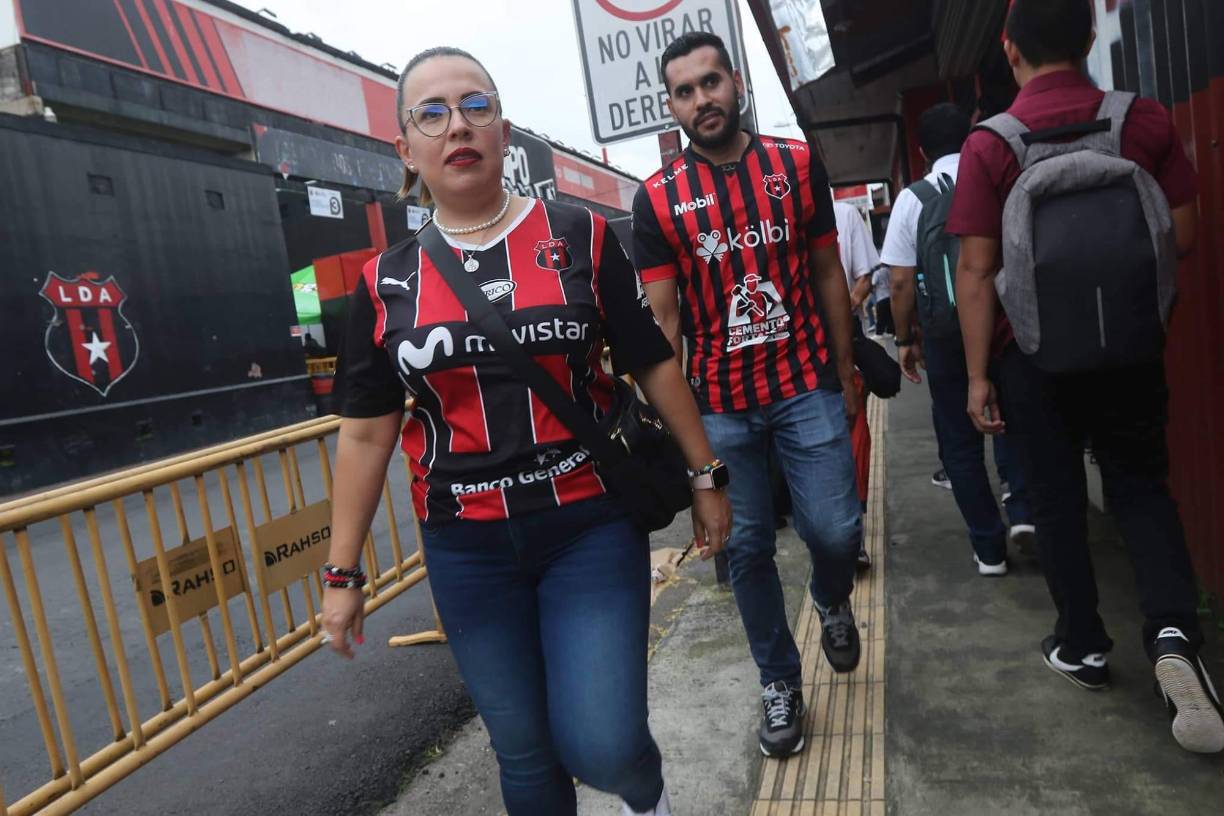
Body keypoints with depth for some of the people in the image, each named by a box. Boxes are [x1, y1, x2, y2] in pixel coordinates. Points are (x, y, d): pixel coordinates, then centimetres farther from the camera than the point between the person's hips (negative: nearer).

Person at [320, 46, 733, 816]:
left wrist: (706, 475, 4)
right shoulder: (386, 283, 1)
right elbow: (367, 434, 5)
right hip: (467, 551, 2)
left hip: (592, 526, -2)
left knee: (602, 745, -6)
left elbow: (656, 365, 2)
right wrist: (343, 572, 6)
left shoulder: (580, 237, -4)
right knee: (523, 749, 14)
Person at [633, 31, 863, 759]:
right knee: (748, 548, 8)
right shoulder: (658, 199, -2)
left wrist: (845, 372, 8)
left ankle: (833, 602, 38)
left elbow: (828, 273, 9)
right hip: (720, 405, 0)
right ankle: (779, 681, 28)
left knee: (835, 530, 1)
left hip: (807, 386, 1)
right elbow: (663, 317, -2)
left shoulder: (798, 165, 3)